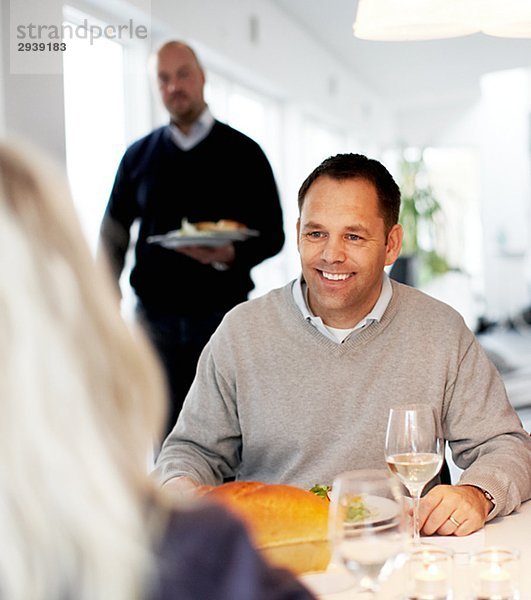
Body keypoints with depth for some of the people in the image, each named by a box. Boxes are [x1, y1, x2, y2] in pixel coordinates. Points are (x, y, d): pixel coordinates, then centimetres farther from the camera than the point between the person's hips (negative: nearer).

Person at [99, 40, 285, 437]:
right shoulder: (139, 155, 10)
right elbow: (114, 233, 12)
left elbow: (272, 234, 2)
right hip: (156, 314, 2)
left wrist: (231, 255, -19)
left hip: (222, 312, -2)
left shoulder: (242, 152, 3)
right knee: (166, 432, 6)